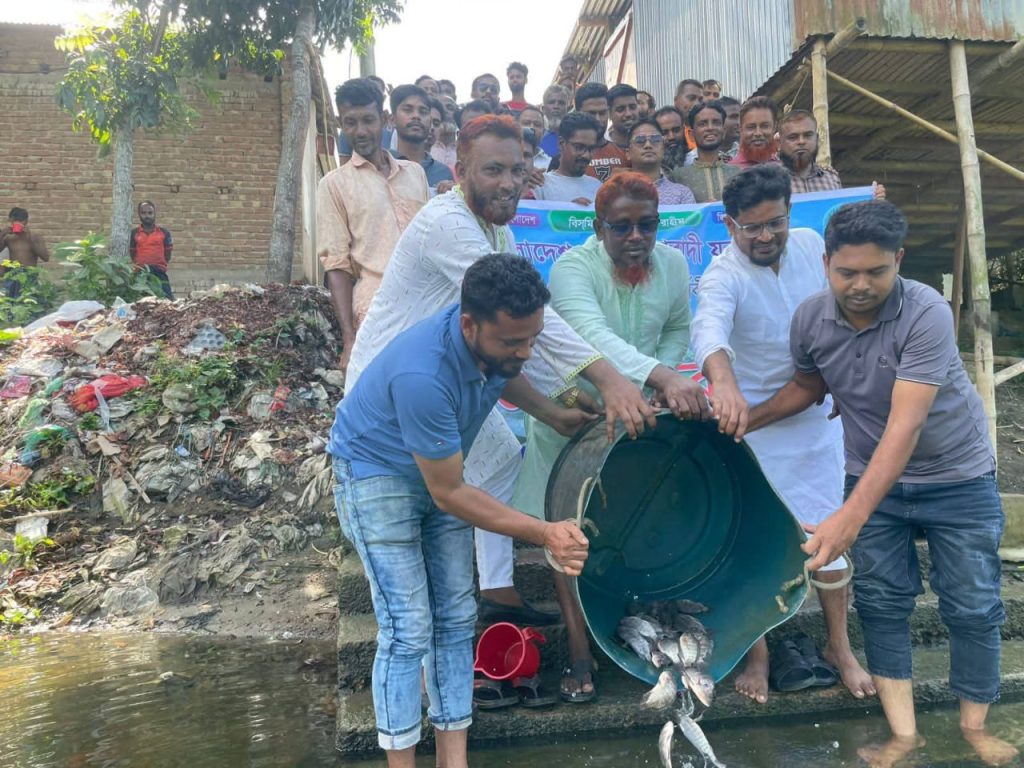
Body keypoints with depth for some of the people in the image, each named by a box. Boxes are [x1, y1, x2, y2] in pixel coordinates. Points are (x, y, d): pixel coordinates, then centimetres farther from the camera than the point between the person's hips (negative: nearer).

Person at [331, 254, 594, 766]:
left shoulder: (495, 341, -18)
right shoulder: (423, 376, -40)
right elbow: (449, 494, -29)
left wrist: (552, 414, 0)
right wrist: (543, 534, -32)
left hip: (439, 468, 7)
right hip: (377, 471, -7)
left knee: (455, 619, 6)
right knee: (408, 629, -10)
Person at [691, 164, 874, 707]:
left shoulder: (811, 244, -4)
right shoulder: (723, 276, -22)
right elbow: (709, 327, -45)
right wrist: (723, 381, -64)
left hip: (817, 416, 5)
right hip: (755, 422, -4)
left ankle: (839, 645, 29)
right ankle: (757, 652, 21)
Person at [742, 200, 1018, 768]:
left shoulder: (927, 314, -29)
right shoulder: (810, 318, -13)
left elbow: (905, 425, -37)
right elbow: (807, 386, 8)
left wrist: (851, 516, -44)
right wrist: (746, 420, -5)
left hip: (957, 478, -3)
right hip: (873, 477, 3)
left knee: (972, 606, 6)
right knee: (881, 600, 3)